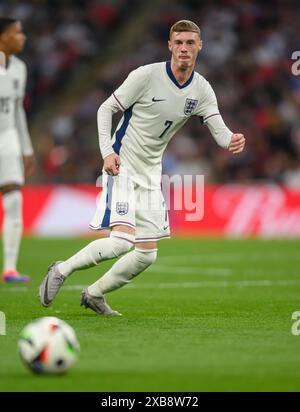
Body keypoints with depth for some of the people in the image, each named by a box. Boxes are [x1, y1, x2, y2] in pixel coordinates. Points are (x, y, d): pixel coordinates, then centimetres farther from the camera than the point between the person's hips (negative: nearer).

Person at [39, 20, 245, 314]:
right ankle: (62, 271, -3)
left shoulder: (202, 90, 0)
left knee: (147, 254, 4)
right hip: (121, 165, -6)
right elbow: (106, 109, -7)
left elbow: (219, 130, -8)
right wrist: (107, 151, -19)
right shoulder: (147, 75, -14)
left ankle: (94, 294, 23)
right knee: (122, 240, -23)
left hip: (151, 174, 6)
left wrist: (231, 141, -33)